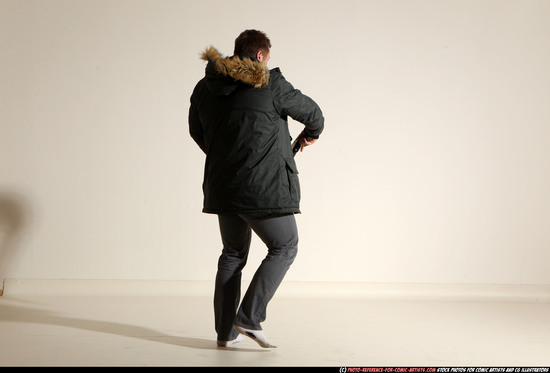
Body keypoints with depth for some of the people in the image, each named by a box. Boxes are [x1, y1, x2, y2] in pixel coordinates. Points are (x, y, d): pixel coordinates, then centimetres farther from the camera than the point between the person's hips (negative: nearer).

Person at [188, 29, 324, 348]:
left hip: (222, 187, 6)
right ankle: (249, 319, -1)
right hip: (263, 187, -6)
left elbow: (197, 131, 21)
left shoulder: (204, 88, 8)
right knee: (284, 248, 9)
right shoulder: (270, 85, -8)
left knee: (233, 254, 18)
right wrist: (312, 133, 27)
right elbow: (311, 111, 4)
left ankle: (226, 331, 19)